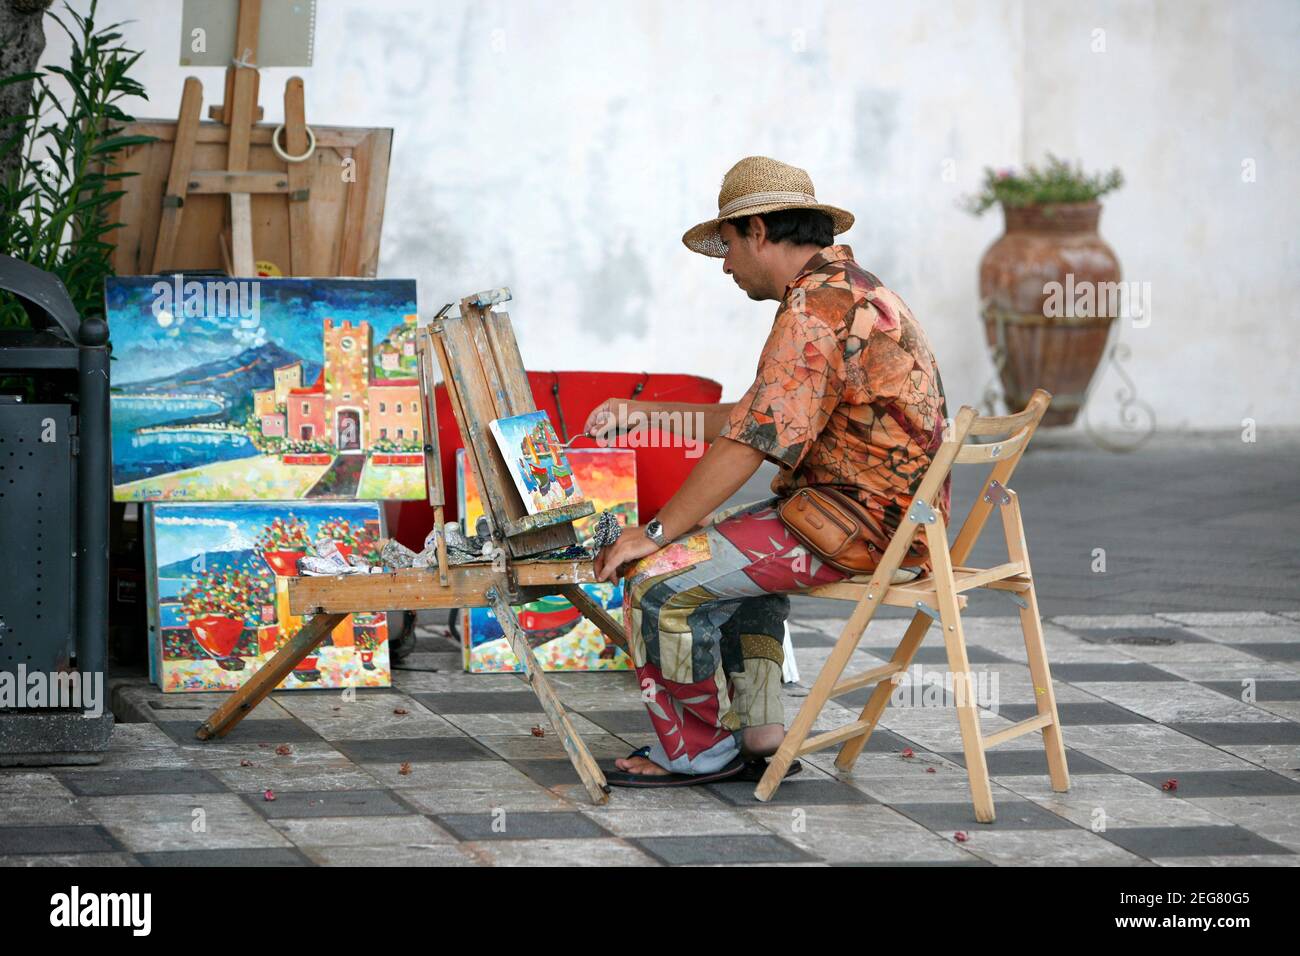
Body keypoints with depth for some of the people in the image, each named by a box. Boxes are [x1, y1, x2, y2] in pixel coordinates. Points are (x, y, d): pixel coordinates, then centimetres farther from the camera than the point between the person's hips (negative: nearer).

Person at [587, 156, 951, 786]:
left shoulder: (816, 308, -18)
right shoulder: (852, 289, 17)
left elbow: (750, 442, -22)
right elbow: (758, 417, 22)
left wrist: (654, 533, -17)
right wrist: (643, 412, 23)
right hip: (892, 515, 11)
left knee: (660, 579, -13)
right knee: (730, 548, 33)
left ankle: (697, 750, 5)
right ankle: (757, 733, 24)